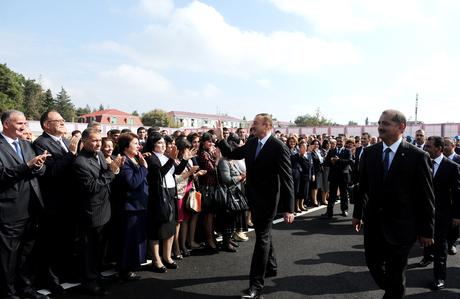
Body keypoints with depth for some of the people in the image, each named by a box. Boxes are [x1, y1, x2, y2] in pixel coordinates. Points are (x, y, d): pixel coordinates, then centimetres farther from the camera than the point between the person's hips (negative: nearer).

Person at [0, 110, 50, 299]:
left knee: (27, 250, 18)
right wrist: (28, 165, -28)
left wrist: (38, 165, -16)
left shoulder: (26, 144, 13)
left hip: (31, 209, 7)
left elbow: (41, 170, 6)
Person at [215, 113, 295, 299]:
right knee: (264, 234, 22)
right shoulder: (251, 143, 2)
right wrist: (220, 139, -2)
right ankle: (271, 267, 42)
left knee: (262, 238, -2)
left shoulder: (279, 147, -19)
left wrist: (289, 209, -22)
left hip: (267, 199, -7)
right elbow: (232, 154, 13)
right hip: (253, 197, 7)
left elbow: (287, 179, -20)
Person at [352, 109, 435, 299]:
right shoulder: (369, 153, 0)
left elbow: (426, 196, -9)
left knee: (395, 277, 9)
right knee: (373, 264, 17)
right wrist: (358, 214, 12)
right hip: (373, 223, 4)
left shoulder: (418, 156, -12)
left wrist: (426, 231, -6)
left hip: (400, 226, -4)